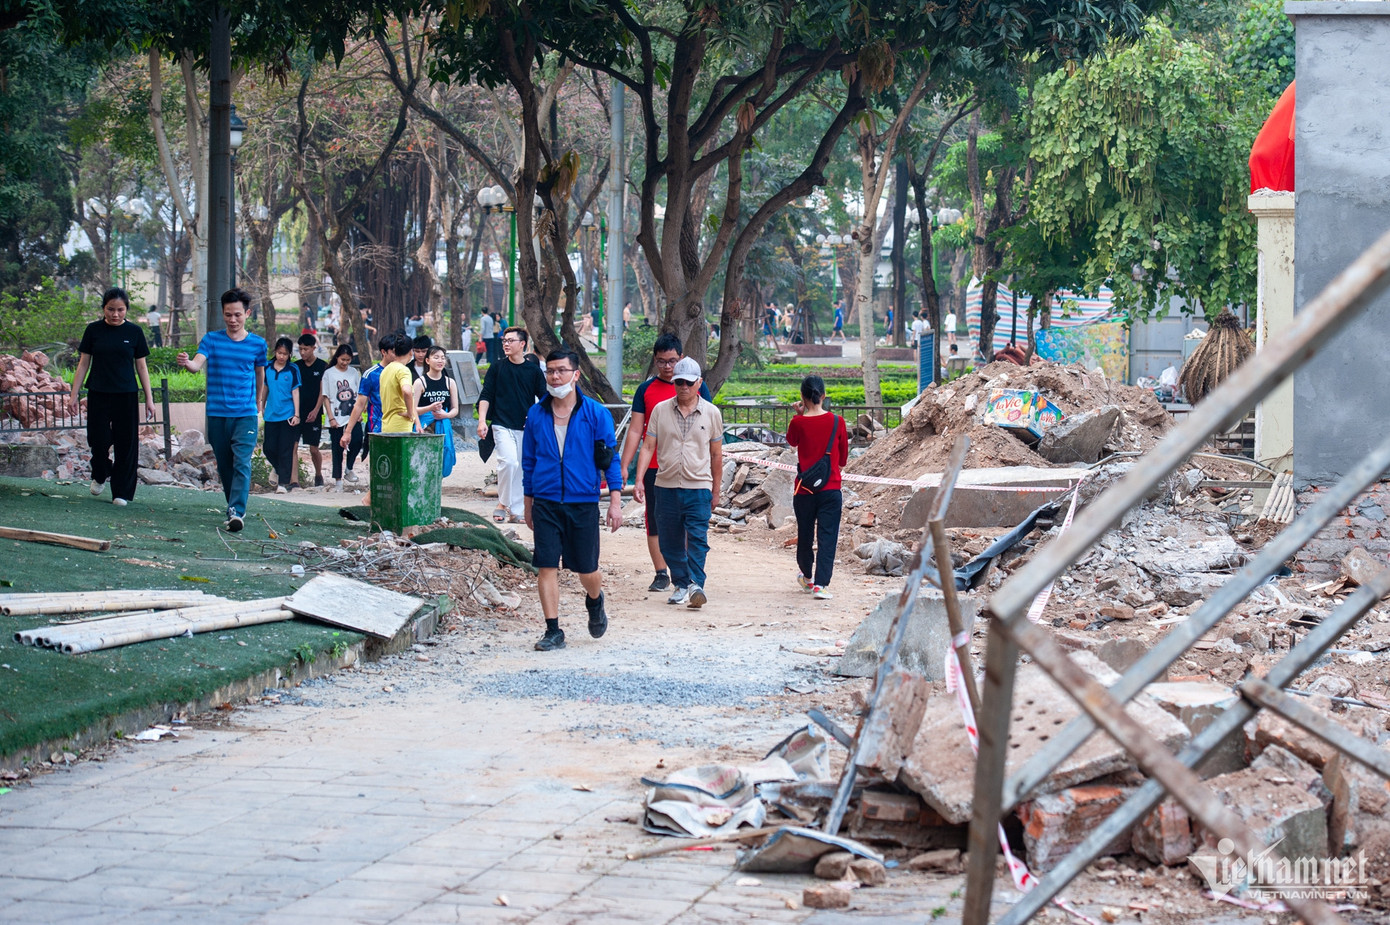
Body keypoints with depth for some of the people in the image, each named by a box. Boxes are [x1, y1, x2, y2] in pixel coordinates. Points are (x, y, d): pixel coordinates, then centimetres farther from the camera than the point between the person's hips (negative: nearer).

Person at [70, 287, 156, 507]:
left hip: (126, 395, 0)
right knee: (98, 439, -3)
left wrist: (149, 398, 4)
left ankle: (121, 492, 9)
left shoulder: (134, 332, 2)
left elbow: (141, 366, 7)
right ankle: (100, 475, 28)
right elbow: (83, 364, 6)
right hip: (98, 394, 0)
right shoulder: (94, 330, 2)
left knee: (126, 443, 0)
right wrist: (74, 394, 1)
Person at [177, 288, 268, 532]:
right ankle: (235, 508, 22)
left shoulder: (257, 343, 3)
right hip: (216, 414, 2)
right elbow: (197, 364, -13)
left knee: (242, 464, -14)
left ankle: (237, 512, -20)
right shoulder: (212, 339, 2)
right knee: (224, 466, 9)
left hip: (245, 414, -1)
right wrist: (187, 363, -37)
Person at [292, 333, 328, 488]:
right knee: (292, 446, -10)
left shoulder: (322, 366, 0)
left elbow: (323, 391, -3)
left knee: (314, 449, 5)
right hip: (295, 412, 2)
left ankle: (318, 475, 31)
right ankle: (293, 481, -14)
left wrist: (316, 410, -11)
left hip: (313, 413, -2)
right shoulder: (296, 366, 9)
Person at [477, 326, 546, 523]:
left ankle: (515, 510, 13)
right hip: (502, 425, -2)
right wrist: (482, 420, -7)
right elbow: (485, 396, 5)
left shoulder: (534, 370, 5)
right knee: (509, 461, -21)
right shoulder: (497, 368, 4)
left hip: (526, 428, 2)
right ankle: (503, 503, -7)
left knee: (521, 468, 4)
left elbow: (545, 399, 10)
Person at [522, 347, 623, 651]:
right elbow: (529, 462, 13)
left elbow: (611, 459, 1)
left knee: (587, 570, 7)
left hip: (583, 502, -2)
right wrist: (528, 503, 14)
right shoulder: (536, 415, 5)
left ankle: (595, 603, 40)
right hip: (546, 503, 2)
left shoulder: (596, 414, -2)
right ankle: (553, 631, 3)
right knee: (546, 566, -5)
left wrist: (615, 501, -5)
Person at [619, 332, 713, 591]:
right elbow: (635, 431, 8)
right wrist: (624, 466, 0)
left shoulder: (696, 387, 5)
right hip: (654, 468, 1)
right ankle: (661, 573, 9)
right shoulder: (646, 390, 7)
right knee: (655, 522, 2)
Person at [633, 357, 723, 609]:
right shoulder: (660, 411, 5)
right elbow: (648, 447, 4)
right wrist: (639, 480, -7)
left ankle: (696, 584, -21)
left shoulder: (711, 413, 4)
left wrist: (715, 491, 14)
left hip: (699, 487, -2)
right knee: (669, 541, 7)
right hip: (666, 485, 2)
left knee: (697, 538, -14)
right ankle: (680, 585, 19)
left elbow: (716, 455, 11)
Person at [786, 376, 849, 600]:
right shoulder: (837, 422, -5)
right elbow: (843, 459, 6)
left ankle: (806, 576, 38)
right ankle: (820, 584, -13)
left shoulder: (799, 423, -7)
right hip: (831, 489, -1)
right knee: (827, 537, -2)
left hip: (804, 489, 1)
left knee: (805, 535, 18)